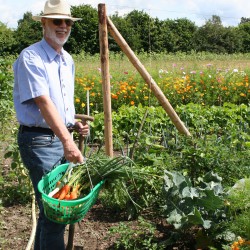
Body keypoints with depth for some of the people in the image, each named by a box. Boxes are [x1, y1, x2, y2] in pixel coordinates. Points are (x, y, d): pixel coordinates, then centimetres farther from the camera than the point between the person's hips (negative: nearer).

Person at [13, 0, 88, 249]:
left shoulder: (68, 60, 12)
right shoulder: (30, 57, -14)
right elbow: (43, 102, -25)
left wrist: (74, 123, 6)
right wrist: (67, 141, -33)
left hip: (61, 138, 8)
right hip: (39, 141, -8)